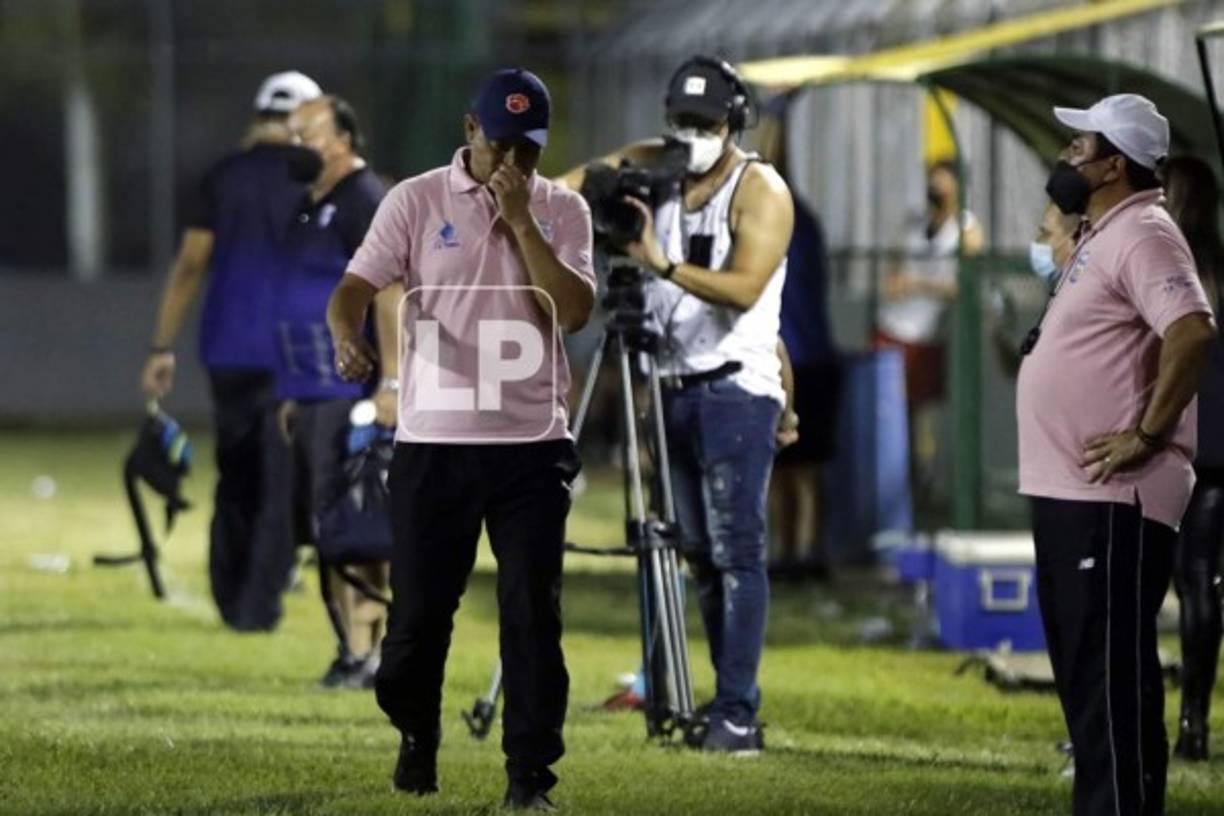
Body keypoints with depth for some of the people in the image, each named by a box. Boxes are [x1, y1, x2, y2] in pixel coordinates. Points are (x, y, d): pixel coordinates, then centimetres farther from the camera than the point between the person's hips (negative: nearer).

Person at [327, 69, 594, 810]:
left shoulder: (563, 210, 5)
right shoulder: (416, 201, 1)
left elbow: (574, 311, -8)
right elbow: (356, 287, -7)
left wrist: (520, 219, -12)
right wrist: (348, 339, -29)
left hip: (533, 447, 1)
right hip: (433, 443, -1)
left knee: (533, 612, -4)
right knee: (419, 606, 5)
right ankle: (416, 738, 29)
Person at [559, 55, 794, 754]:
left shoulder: (761, 191, -7)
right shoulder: (652, 167, 11)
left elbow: (743, 287, -20)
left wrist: (663, 263, -29)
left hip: (736, 389, -7)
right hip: (675, 387, 7)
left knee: (736, 552, -11)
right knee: (700, 556, 7)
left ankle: (738, 715, -15)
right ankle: (728, 705, 11)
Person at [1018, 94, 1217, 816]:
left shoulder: (1141, 235, -14)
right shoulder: (1105, 235, 18)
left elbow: (1194, 332, -29)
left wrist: (1148, 436, -25)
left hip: (1112, 499, -11)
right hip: (1072, 492, 11)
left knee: (1110, 674, -11)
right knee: (1086, 671, 14)